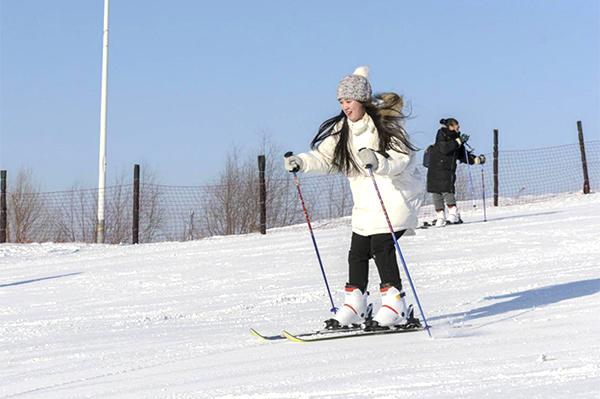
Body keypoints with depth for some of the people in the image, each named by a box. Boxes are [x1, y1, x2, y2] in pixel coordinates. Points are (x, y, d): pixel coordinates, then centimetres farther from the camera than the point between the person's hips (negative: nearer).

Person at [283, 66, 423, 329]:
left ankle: (394, 305, -10)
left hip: (394, 196, -7)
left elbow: (401, 159, -23)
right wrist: (301, 162, -12)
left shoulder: (387, 123, -12)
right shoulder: (343, 129, 7)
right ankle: (353, 308, 12)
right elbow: (325, 157, 7)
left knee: (382, 246, -17)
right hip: (365, 203, 7)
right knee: (357, 252, 3)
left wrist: (378, 162, -42)